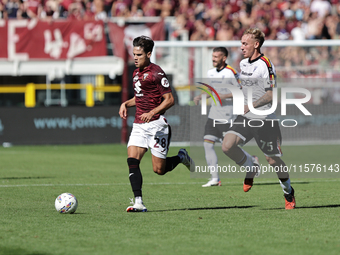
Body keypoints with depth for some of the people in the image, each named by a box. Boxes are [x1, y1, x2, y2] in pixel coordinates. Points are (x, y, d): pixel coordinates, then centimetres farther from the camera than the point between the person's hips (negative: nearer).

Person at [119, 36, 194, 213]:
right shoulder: (136, 73, 15)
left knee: (159, 169, -4)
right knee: (132, 161, -13)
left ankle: (182, 157, 26)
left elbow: (169, 99, -13)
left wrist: (152, 113, -24)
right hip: (139, 125, 7)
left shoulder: (156, 73, -11)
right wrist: (126, 104, 11)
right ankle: (138, 202, -15)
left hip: (156, 124, -7)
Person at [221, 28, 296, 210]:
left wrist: (251, 106, -23)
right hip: (245, 118, 6)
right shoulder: (243, 64, 10)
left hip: (265, 119, -6)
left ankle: (288, 191, 26)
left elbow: (271, 94, -18)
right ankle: (252, 167, 11)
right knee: (227, 146, -16)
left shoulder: (265, 65, -14)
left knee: (273, 160, 1)